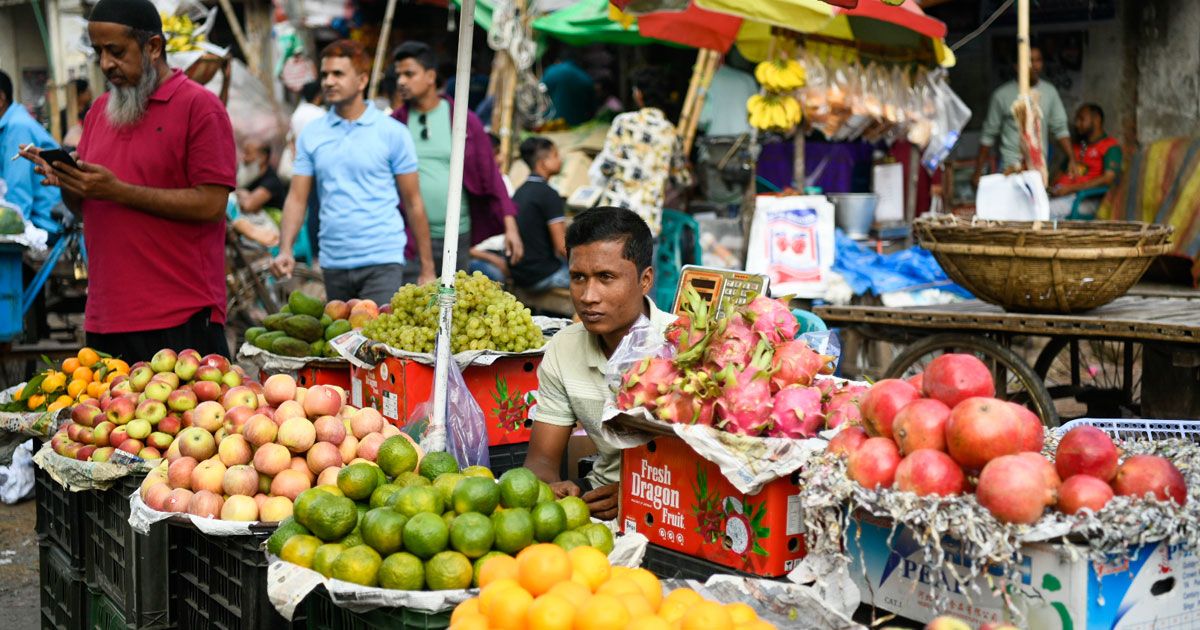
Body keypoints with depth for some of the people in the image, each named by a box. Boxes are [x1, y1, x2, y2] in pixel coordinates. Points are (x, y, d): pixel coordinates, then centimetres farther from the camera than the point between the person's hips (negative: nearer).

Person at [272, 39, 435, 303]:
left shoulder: (393, 133, -1)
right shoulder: (311, 135, 7)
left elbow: (413, 203, 0)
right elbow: (297, 197, 6)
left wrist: (427, 269, -3)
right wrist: (285, 249, -11)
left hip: (382, 262, -4)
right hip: (333, 263, 4)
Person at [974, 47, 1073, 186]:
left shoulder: (1049, 92, 5)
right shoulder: (1002, 95, -3)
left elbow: (1060, 129, 8)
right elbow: (989, 135, 2)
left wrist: (1071, 159, -3)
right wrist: (978, 172, 2)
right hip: (1010, 166, -3)